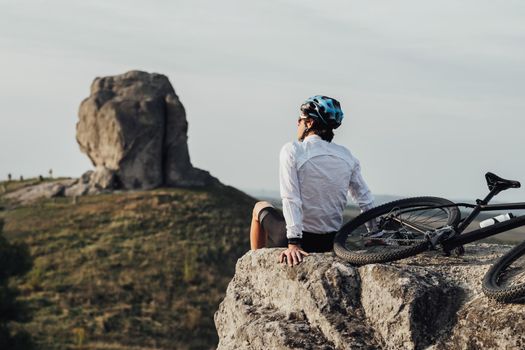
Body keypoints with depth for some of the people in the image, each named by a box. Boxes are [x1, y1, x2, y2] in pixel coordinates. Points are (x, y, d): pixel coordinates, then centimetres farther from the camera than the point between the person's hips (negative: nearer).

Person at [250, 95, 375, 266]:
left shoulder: (292, 151, -13)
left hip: (298, 239, -4)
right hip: (331, 244, 4)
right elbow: (366, 202, 2)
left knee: (260, 207, 27)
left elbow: (291, 200, -21)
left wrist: (293, 243, -25)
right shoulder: (346, 156, 1)